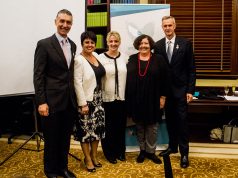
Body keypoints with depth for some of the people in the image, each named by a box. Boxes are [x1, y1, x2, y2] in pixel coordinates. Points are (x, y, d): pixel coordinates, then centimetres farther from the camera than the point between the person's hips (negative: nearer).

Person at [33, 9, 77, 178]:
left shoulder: (73, 45, 10)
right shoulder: (44, 44, -8)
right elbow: (38, 75, -11)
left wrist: (76, 96, 11)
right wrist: (41, 102, -15)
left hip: (70, 100, 6)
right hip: (52, 101, -5)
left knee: (65, 138, 17)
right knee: (51, 138, 10)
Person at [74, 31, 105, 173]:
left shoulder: (96, 56, 8)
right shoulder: (79, 60, -13)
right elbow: (77, 83, -17)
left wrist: (100, 97, 10)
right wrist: (83, 104, -18)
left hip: (98, 99, 7)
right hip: (86, 100, -7)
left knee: (98, 127, 13)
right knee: (86, 129, 4)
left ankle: (94, 155, 30)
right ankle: (87, 159, 20)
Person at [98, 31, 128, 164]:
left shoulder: (125, 57, 4)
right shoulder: (101, 58, -5)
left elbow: (129, 76, 8)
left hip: (122, 98, 3)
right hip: (107, 98, -3)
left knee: (121, 126, 12)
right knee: (108, 127, 7)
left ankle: (121, 151, 30)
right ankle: (110, 153, 24)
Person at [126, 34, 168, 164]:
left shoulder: (159, 59, -1)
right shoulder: (132, 59, 4)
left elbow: (164, 80, -1)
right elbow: (127, 78, 4)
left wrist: (163, 97, -5)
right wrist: (128, 98, 1)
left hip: (153, 99, -1)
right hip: (136, 99, 2)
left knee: (152, 126, 7)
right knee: (139, 126, 11)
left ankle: (151, 151, 22)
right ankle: (142, 150, 26)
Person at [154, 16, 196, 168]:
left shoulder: (185, 43, -3)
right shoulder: (158, 45, 4)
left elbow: (191, 69, -4)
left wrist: (190, 90, -8)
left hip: (181, 89, -3)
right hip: (165, 90, 3)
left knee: (182, 121, 1)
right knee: (170, 120, 13)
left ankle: (184, 153, 12)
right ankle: (173, 146, 29)